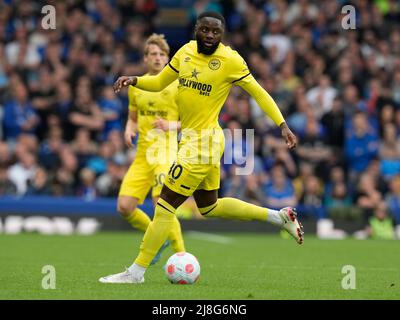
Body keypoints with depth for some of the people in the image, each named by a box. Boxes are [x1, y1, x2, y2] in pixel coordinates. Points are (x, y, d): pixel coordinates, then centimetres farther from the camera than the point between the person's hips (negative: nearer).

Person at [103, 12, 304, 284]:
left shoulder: (230, 60, -13)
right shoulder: (186, 52, 6)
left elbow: (258, 93, -5)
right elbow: (159, 83, 16)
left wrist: (282, 125, -11)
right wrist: (134, 80, -2)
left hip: (204, 141, -9)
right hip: (190, 138, 9)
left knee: (166, 204, -6)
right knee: (209, 207, 22)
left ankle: (136, 271, 1)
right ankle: (279, 217, 32)